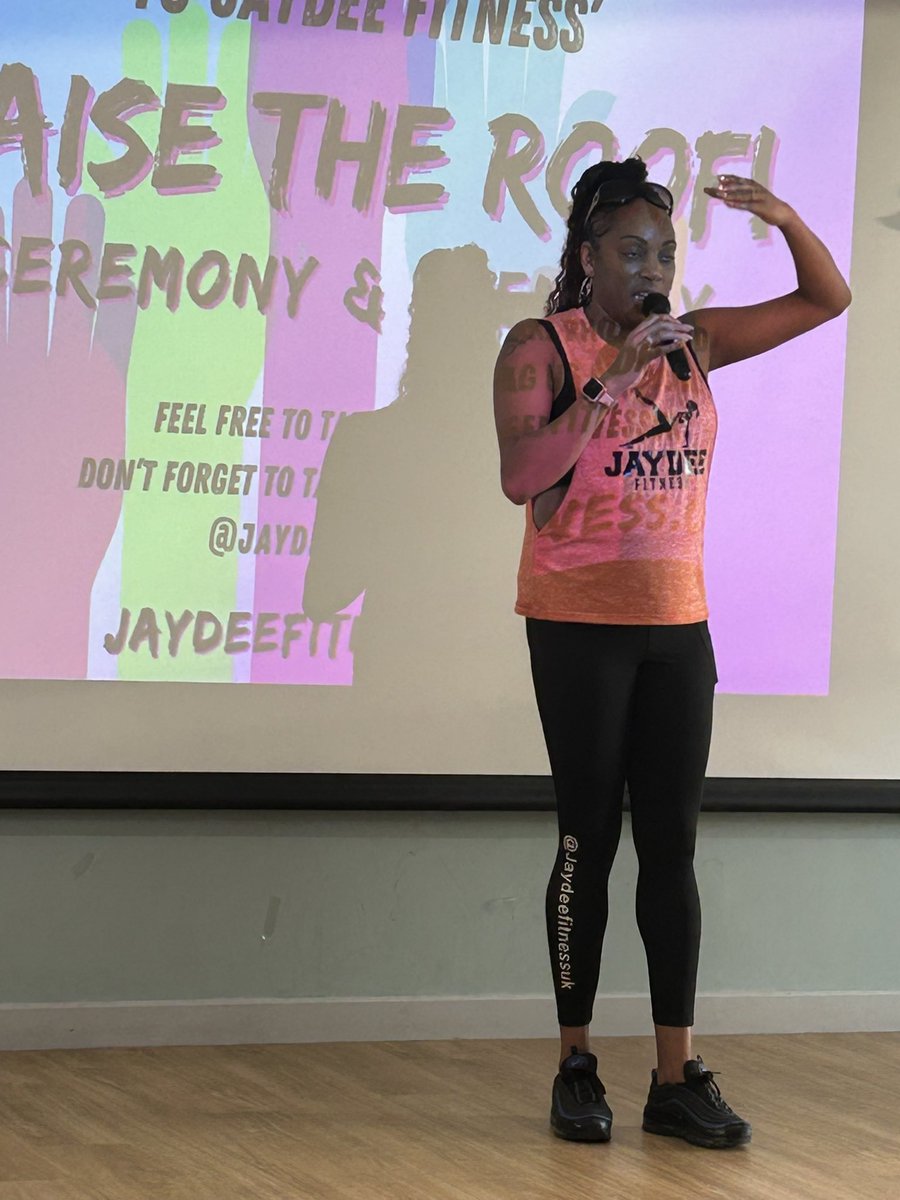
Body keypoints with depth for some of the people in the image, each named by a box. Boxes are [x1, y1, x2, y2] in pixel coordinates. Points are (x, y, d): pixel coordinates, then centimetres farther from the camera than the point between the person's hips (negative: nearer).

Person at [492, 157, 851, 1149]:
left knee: (671, 847, 3)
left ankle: (676, 1078, 6)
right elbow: (520, 478, -20)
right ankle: (576, 1068, 12)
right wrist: (610, 383, -24)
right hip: (579, 626, -4)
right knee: (589, 843, 2)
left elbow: (826, 299, 12)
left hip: (676, 624, 4)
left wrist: (784, 218, -6)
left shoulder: (693, 342, 7)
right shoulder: (542, 348, -6)